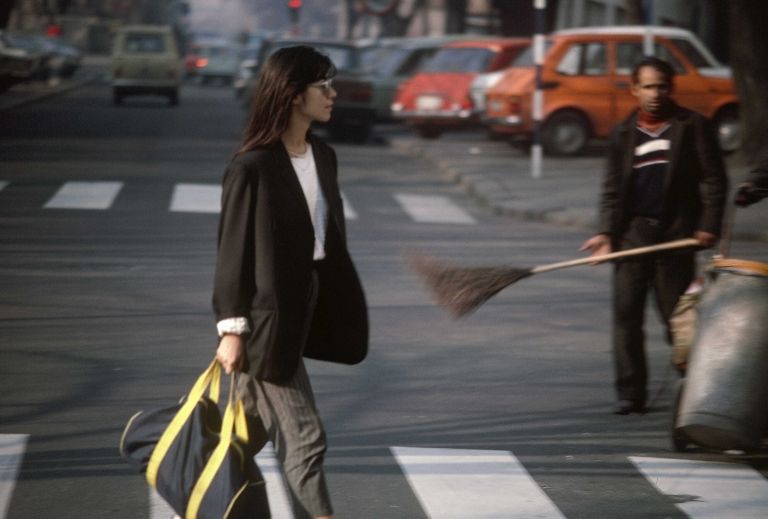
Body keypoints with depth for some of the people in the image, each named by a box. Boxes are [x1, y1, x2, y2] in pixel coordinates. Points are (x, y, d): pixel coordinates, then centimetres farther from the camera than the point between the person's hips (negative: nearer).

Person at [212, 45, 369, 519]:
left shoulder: (324, 157, 8)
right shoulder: (253, 167, -15)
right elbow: (233, 251, -12)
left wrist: (344, 303, 15)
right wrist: (232, 329, -12)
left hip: (306, 306, 8)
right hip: (267, 314, -8)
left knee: (250, 426, 16)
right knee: (305, 437, -6)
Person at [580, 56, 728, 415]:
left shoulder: (692, 126, 3)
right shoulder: (624, 134, 11)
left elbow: (713, 180, 1)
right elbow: (612, 190, 10)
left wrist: (709, 225, -9)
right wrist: (605, 233, -4)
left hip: (676, 233, -2)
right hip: (633, 231, 3)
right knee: (626, 314, -4)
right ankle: (630, 393, 0)